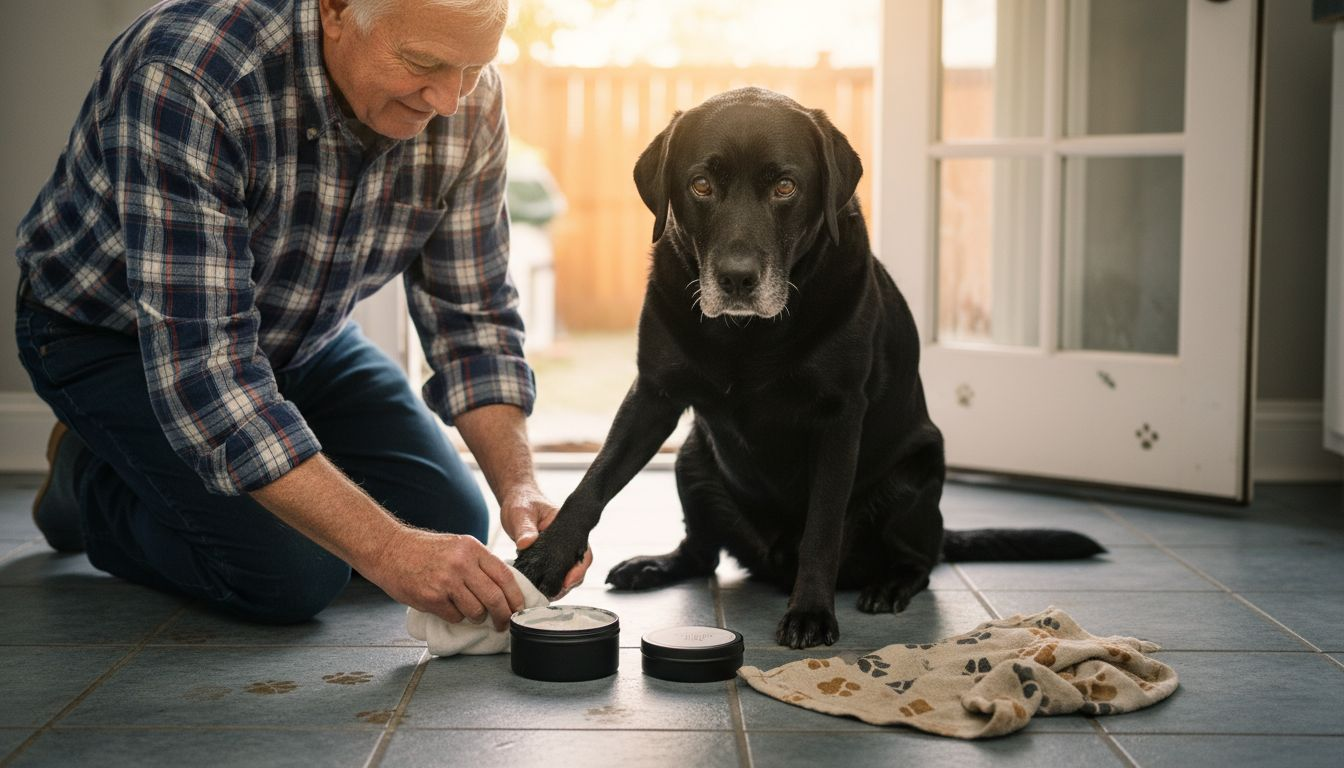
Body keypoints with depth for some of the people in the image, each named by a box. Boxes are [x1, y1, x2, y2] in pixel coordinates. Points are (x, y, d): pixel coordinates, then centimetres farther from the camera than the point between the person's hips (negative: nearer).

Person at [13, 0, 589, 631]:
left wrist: (518, 485, -26)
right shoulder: (186, 80, -38)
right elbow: (197, 360, -41)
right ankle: (92, 480, 8)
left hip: (299, 333, 6)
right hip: (110, 333, -5)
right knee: (292, 573, -22)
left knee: (449, 520, -6)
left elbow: (471, 314, -9)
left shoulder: (468, 105, -19)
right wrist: (385, 551, -45)